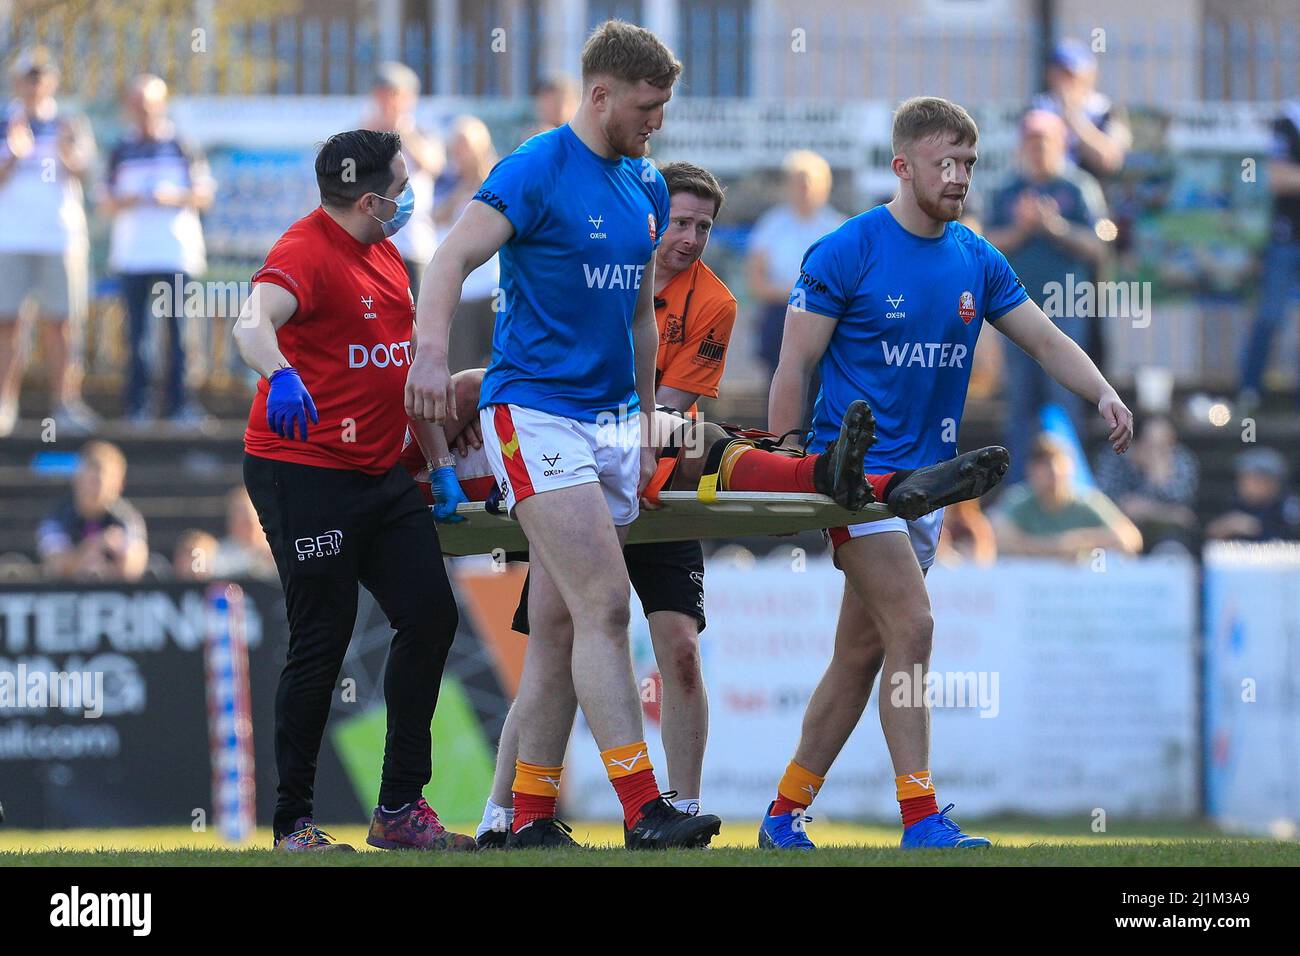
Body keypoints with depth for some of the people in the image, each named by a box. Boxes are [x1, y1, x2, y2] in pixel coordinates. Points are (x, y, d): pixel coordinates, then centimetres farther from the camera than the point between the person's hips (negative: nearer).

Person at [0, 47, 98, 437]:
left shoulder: (71, 125, 9)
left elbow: (82, 169, -8)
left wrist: (70, 157, -31)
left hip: (61, 236, 0)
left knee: (60, 323, -1)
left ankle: (65, 405, 1)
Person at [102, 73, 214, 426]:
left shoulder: (182, 146, 4)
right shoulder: (121, 152, 12)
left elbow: (204, 194, 3)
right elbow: (108, 204, 13)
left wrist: (174, 198, -14)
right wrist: (125, 201, -9)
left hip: (176, 253, -2)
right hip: (132, 254, 2)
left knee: (177, 328, -3)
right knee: (137, 331, 1)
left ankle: (178, 401, -1)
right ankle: (137, 405, 2)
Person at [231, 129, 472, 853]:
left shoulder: (386, 255, 14)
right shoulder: (309, 251, -15)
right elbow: (254, 321, -34)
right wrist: (281, 377, -53)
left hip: (380, 471, 9)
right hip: (305, 475, -9)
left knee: (431, 615, 3)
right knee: (323, 642, -6)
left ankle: (401, 808, 11)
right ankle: (293, 823, 4)